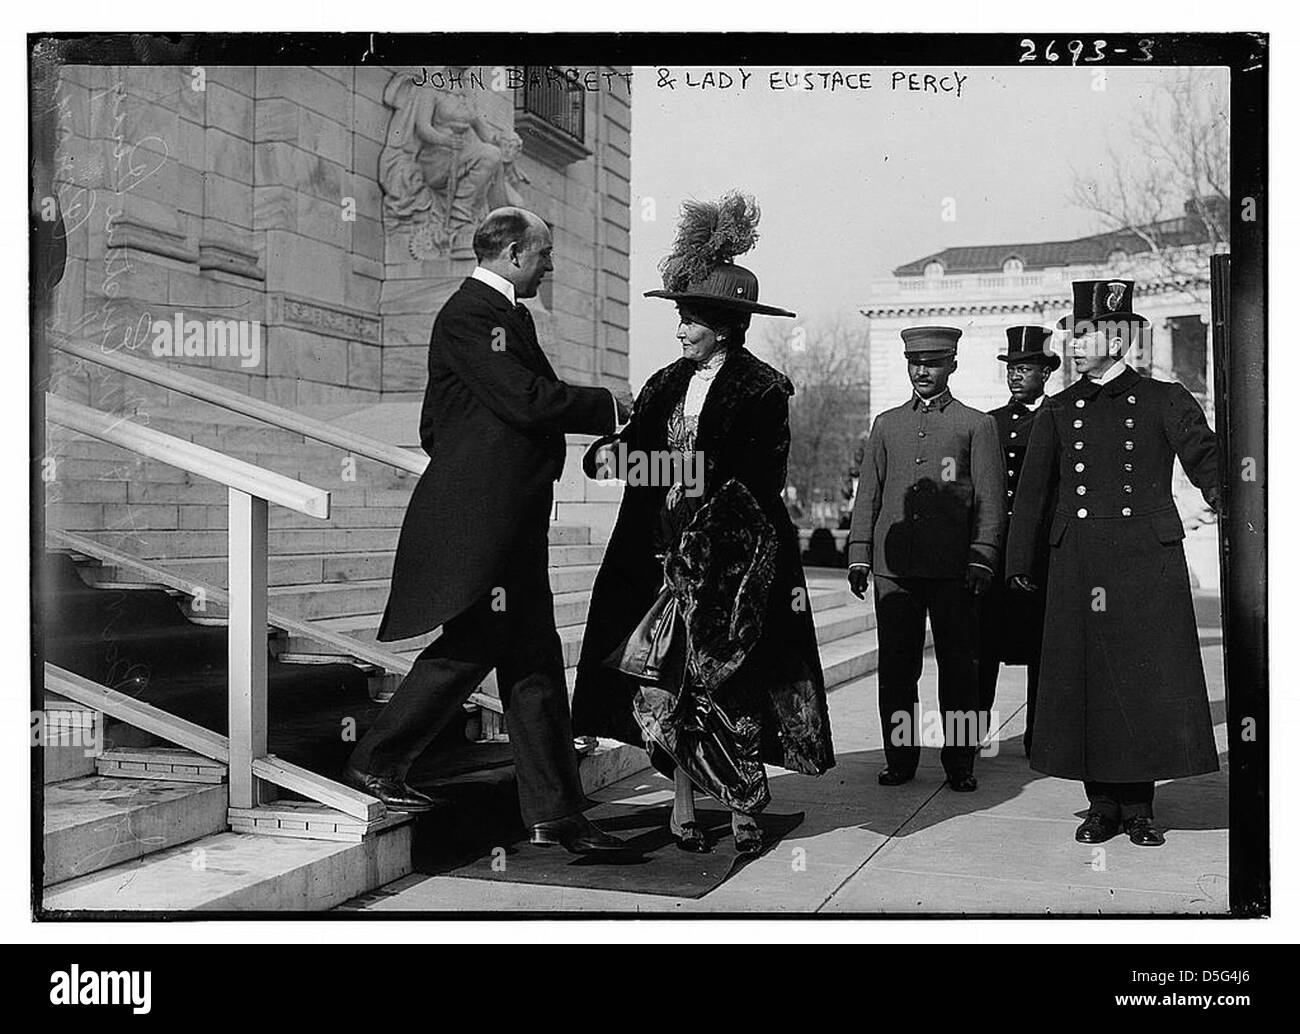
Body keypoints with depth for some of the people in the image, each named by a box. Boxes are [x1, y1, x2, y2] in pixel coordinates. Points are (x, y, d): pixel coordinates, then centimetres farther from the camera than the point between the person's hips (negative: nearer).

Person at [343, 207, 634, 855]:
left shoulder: (502, 313, 19)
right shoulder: (471, 314, -12)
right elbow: (526, 400, -22)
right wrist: (608, 406, -9)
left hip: (510, 521, 10)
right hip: (478, 516, -10)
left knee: (535, 662, 7)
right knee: (468, 649, -3)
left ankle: (554, 813, 11)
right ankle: (375, 764, 15)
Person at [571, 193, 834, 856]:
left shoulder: (761, 389, -5)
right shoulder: (669, 384, 12)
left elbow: (760, 480, -9)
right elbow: (636, 440, 8)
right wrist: (610, 451, -14)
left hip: (732, 555, -5)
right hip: (670, 552, 6)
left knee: (722, 676, -4)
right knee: (665, 674, 2)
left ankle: (744, 808, 8)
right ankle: (684, 803, 11)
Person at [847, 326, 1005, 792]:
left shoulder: (976, 425, 7)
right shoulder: (886, 424, 17)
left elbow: (990, 499, 3)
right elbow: (868, 493, 16)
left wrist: (981, 558, -7)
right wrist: (859, 555, 7)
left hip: (953, 569, -2)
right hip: (893, 566, 3)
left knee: (958, 666, 1)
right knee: (896, 665, 4)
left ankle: (959, 761, 10)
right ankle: (899, 757, 13)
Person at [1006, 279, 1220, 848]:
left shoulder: (1163, 400, 4)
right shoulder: (1058, 411, 10)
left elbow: (1205, 458, -8)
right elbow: (1033, 491, 12)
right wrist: (1020, 562, 9)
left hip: (1148, 563, -2)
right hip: (1077, 562, 2)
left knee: (1148, 682, 0)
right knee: (1084, 682, 3)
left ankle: (1139, 807, 13)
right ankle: (1102, 805, 15)